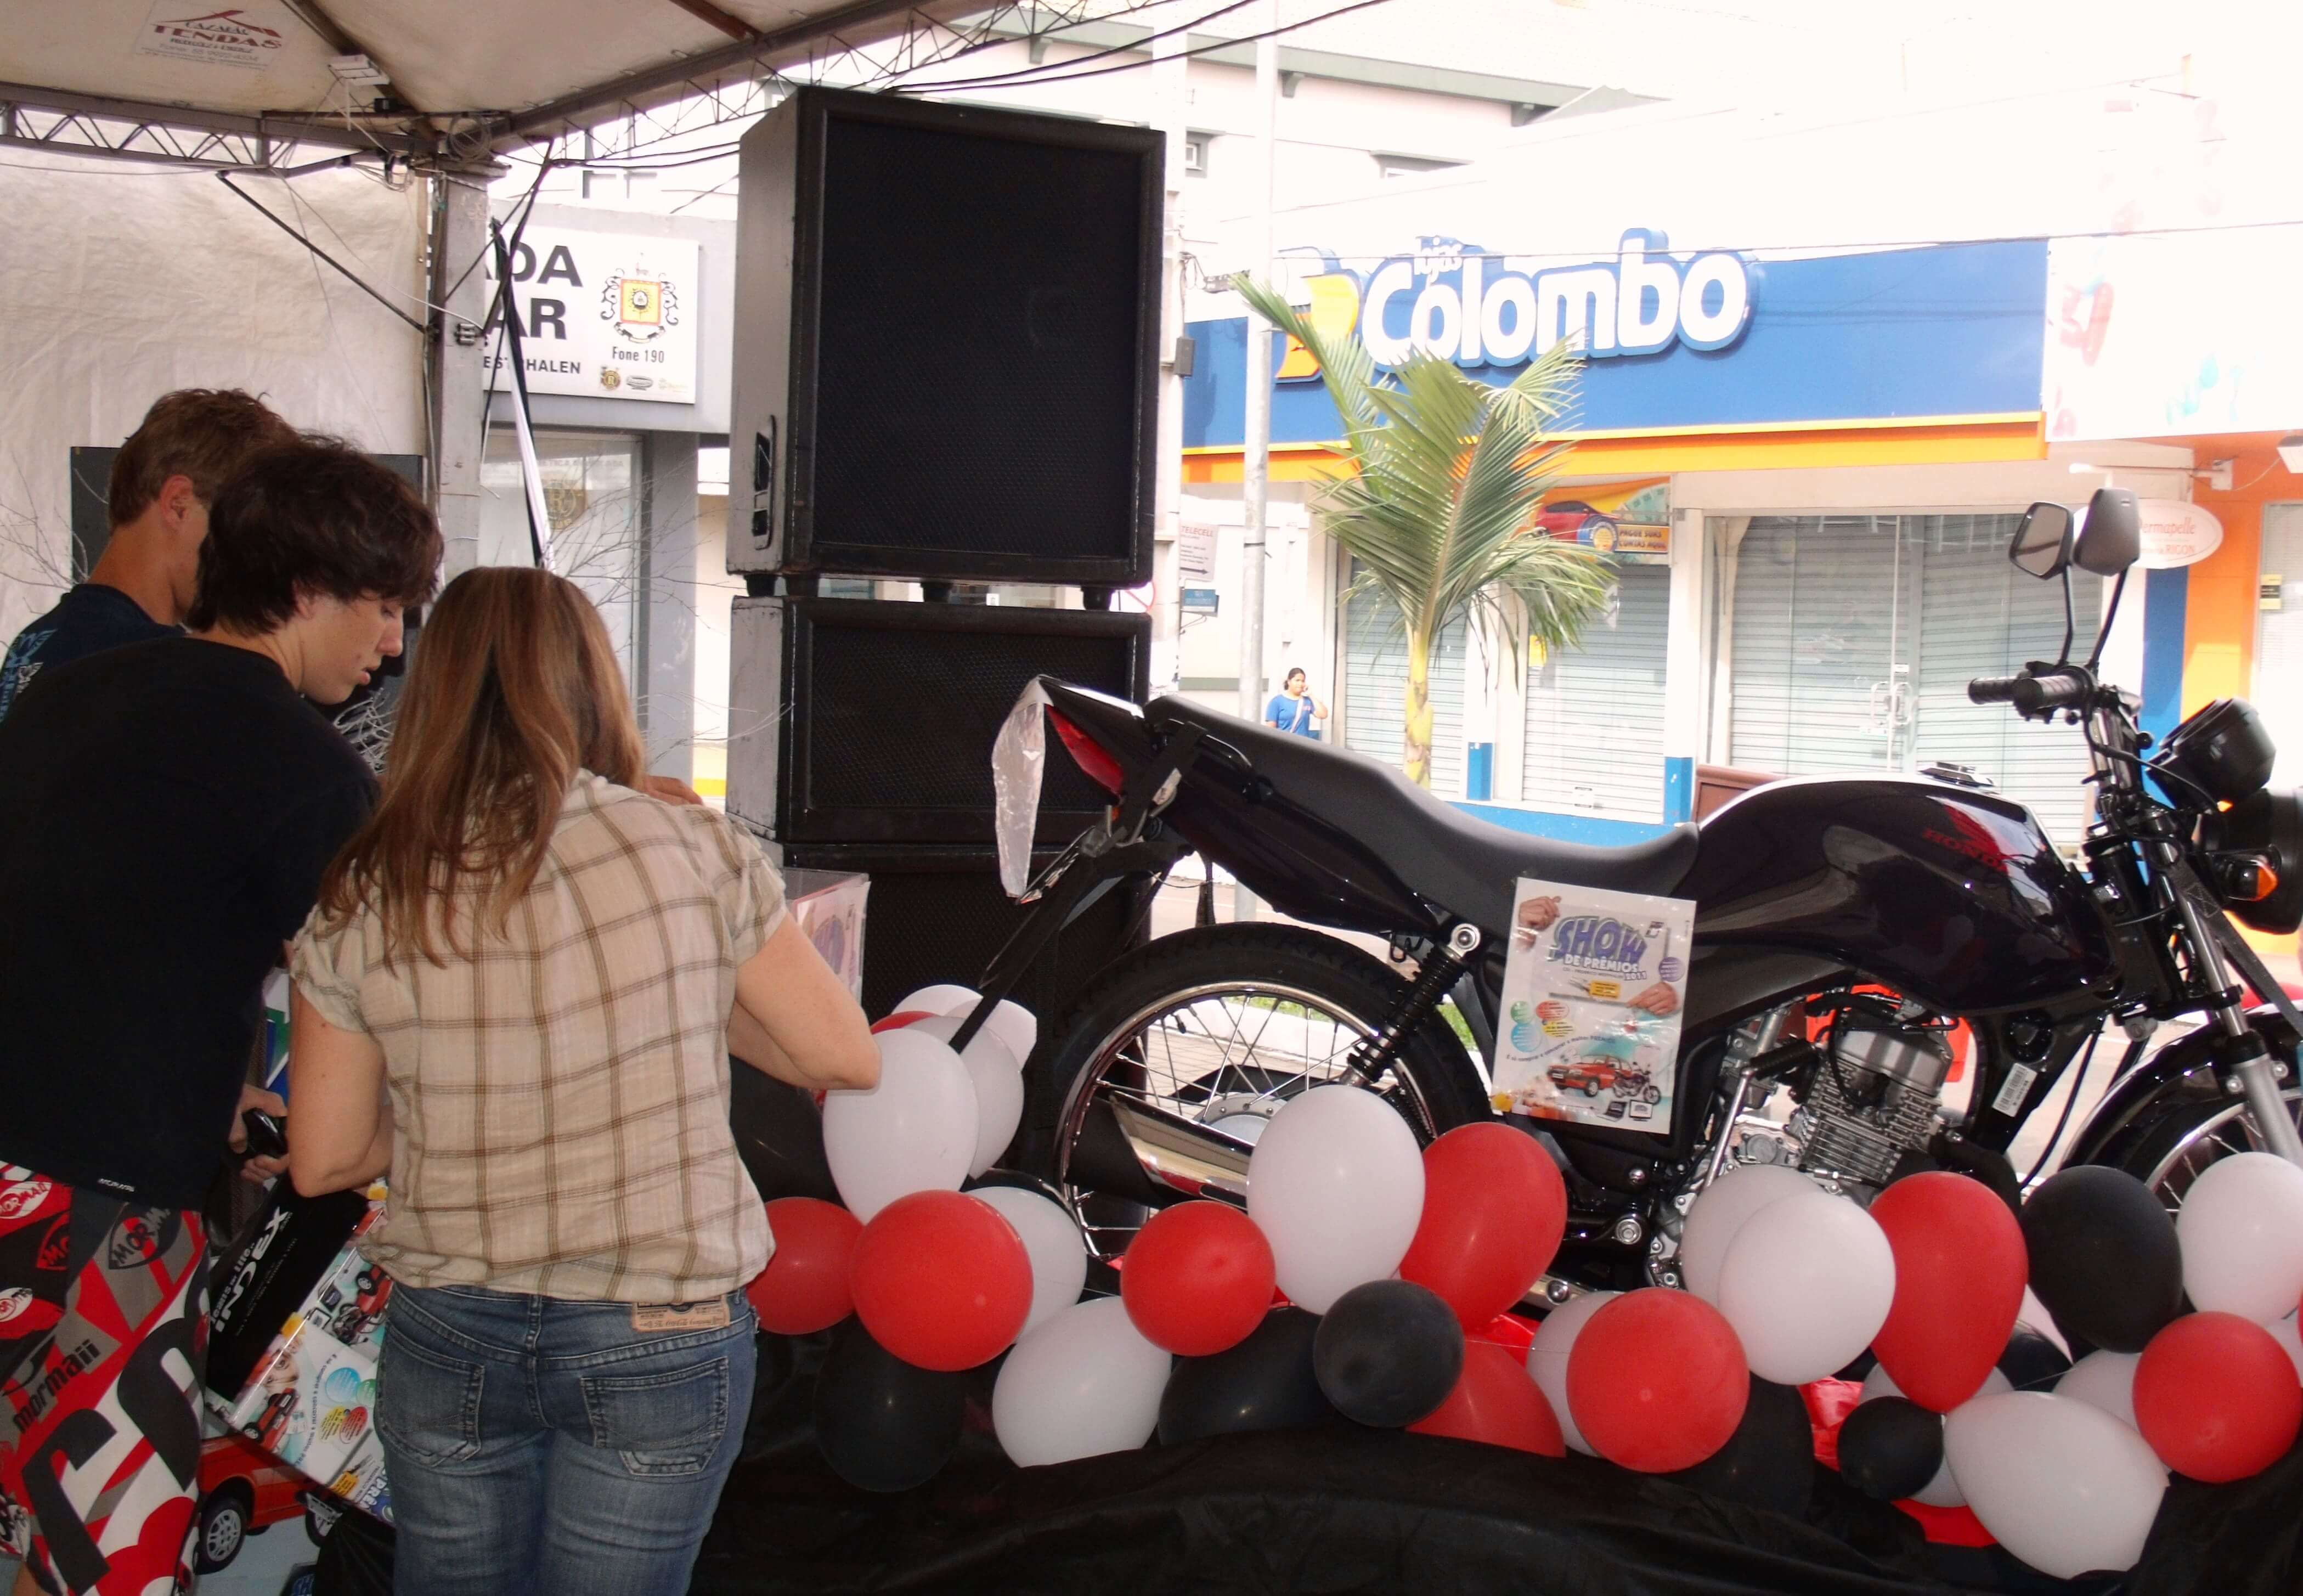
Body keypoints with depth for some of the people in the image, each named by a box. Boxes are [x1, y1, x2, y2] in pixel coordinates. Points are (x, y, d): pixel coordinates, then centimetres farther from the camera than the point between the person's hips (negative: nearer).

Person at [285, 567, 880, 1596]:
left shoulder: (362, 903, -8)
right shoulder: (693, 852, -13)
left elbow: (323, 1159, 0)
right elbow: (847, 1057, -4)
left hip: (445, 1343, 2)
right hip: (661, 1347, -1)